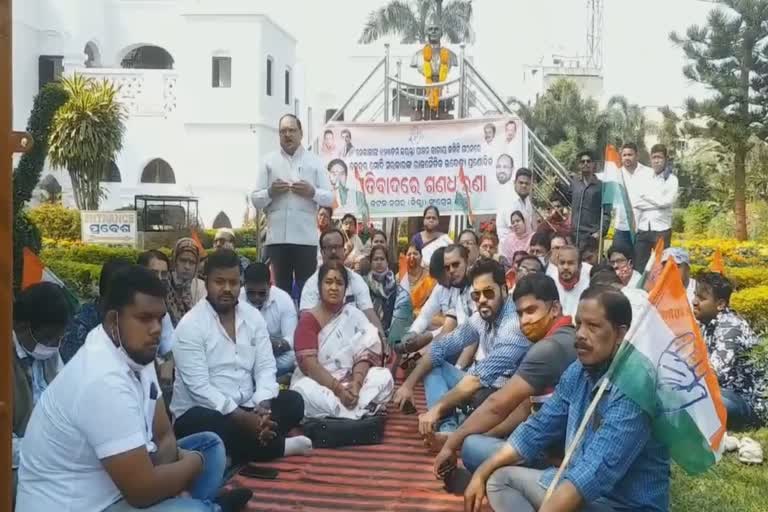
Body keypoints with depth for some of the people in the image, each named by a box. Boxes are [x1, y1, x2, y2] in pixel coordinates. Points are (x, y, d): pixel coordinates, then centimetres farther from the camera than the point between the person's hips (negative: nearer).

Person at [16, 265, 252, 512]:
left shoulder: (137, 352, -1)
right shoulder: (105, 381, -29)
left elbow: (164, 435, 7)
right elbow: (144, 492, -28)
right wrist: (195, 462, -10)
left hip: (105, 490, 10)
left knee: (209, 444, 11)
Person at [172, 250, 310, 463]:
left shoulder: (253, 317, 5)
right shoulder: (190, 325, -12)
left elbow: (266, 368, 1)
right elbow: (199, 387, -20)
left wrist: (262, 407, -20)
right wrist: (243, 418, -26)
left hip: (246, 408, 5)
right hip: (201, 413, -4)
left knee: (292, 402, -15)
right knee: (217, 428, -36)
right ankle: (278, 446, -15)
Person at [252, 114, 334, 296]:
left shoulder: (314, 161, 10)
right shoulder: (269, 161, 10)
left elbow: (330, 198, 7)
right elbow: (255, 199, 7)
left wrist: (312, 192, -11)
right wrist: (270, 192, -12)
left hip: (306, 237, 0)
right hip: (277, 237, 1)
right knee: (281, 287, 5)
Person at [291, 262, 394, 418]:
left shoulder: (354, 315, 4)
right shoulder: (308, 319, -6)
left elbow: (364, 354, -6)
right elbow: (308, 363, -17)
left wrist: (356, 384, -25)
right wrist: (338, 390, -27)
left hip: (349, 381, 3)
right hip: (317, 382, -2)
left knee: (384, 376, -21)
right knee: (307, 391, -36)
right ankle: (362, 411, -21)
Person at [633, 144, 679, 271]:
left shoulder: (671, 179, 0)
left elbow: (667, 201, -11)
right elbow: (637, 204, 7)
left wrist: (647, 195, 0)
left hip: (661, 229, -3)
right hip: (643, 229, 4)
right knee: (639, 266, 6)